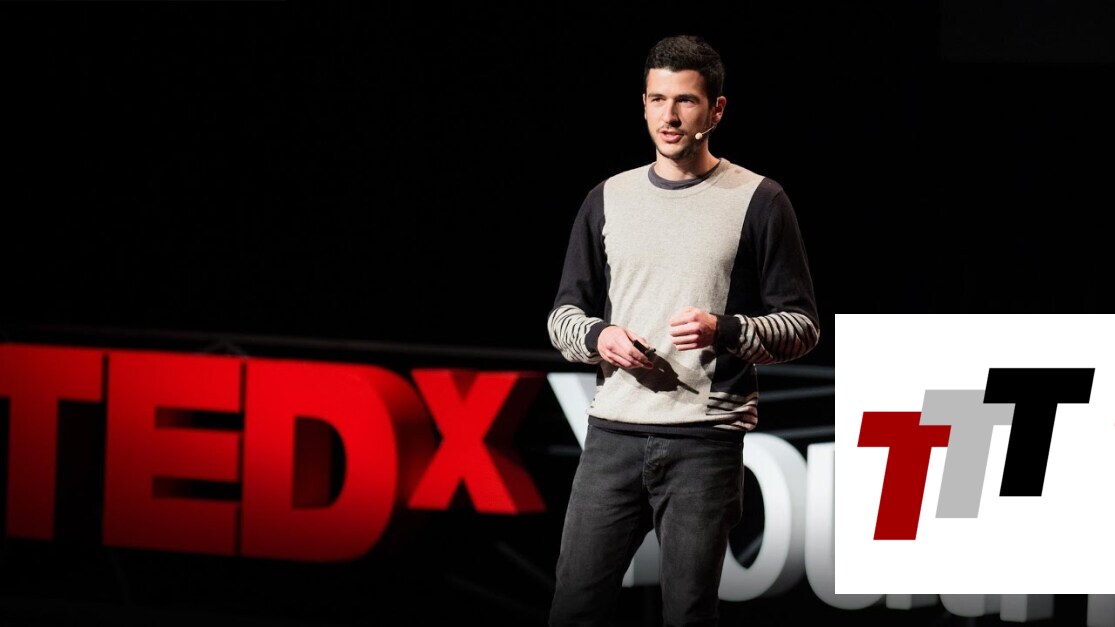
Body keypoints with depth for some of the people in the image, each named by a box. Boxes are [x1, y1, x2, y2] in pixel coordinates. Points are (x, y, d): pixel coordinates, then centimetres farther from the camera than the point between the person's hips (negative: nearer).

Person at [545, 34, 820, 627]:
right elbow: (563, 313, 18)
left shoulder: (757, 200, 2)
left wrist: (726, 332, -17)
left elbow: (802, 325, 2)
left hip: (706, 439, -3)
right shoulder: (608, 199, 13)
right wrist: (597, 338, -5)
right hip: (613, 433, 3)